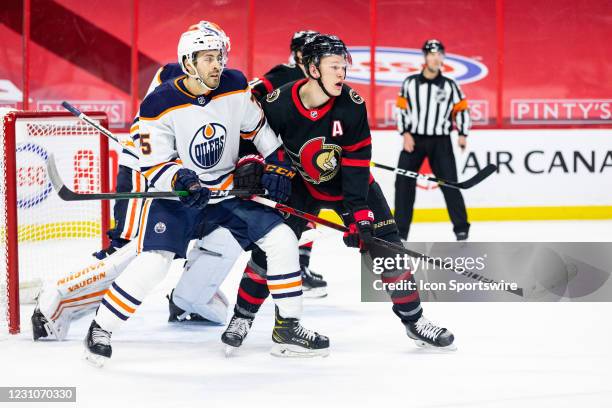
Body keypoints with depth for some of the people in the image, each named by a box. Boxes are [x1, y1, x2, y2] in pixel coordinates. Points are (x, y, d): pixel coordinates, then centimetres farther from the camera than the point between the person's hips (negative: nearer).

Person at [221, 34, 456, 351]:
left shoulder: (352, 105, -22)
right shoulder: (278, 103, -24)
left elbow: (356, 164, -20)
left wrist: (357, 212, -25)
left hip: (348, 183, 1)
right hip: (299, 183, 0)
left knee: (384, 242, -7)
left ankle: (413, 319, 6)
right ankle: (242, 317, 8)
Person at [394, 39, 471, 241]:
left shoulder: (450, 85, 3)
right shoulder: (410, 83, 3)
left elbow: (461, 109, 6)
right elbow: (401, 109, 5)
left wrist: (462, 134, -5)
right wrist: (406, 134, -5)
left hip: (440, 141, -1)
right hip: (413, 140, 1)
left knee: (449, 183, -5)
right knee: (404, 183, -2)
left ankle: (461, 228, 5)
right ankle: (401, 230, 5)